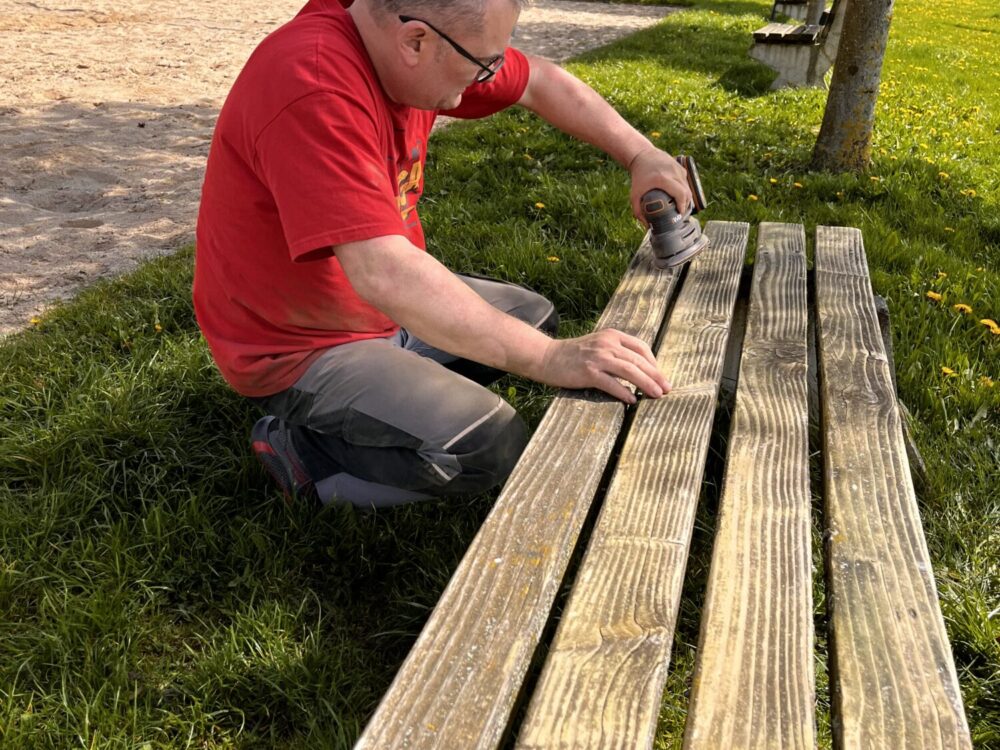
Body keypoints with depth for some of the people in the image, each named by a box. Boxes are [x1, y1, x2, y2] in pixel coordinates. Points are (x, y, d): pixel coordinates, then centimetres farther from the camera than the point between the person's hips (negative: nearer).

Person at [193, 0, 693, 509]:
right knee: (491, 447, -24)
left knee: (535, 318, 18)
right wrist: (549, 358, -38)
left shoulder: (406, 43, -7)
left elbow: (538, 82, 8)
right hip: (300, 347, -9)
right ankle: (303, 451, -4)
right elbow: (382, 273, -41)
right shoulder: (314, 84, -33)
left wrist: (640, 155, -1)